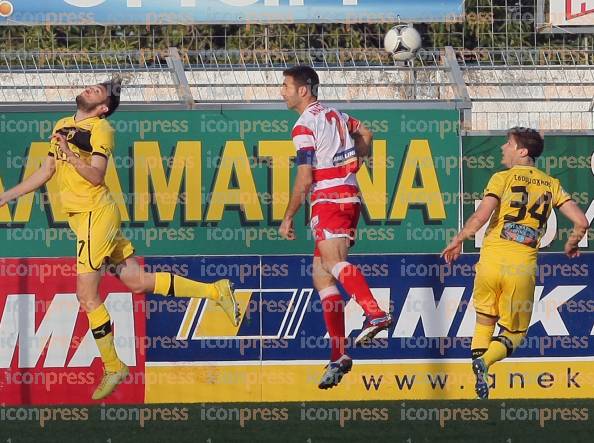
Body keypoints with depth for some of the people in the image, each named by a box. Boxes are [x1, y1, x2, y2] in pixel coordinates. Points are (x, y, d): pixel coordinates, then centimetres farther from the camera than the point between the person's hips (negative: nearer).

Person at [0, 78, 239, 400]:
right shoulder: (62, 126, 17)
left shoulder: (100, 129, -8)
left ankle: (113, 367, 5)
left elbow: (96, 176, -19)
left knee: (87, 295, -6)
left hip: (96, 214, -8)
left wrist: (70, 154, -35)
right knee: (137, 281, 10)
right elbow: (46, 173, 24)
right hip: (81, 216, 8)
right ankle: (215, 291, 16)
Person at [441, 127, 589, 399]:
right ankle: (485, 361, -16)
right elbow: (581, 221, 4)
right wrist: (571, 245, 24)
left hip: (491, 260, -1)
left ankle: (478, 358, 0)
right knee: (514, 333, 12)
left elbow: (481, 216, -13)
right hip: (523, 267, 1)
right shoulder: (551, 185, 10)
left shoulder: (503, 178, 0)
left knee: (484, 320, 20)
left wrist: (458, 241, 2)